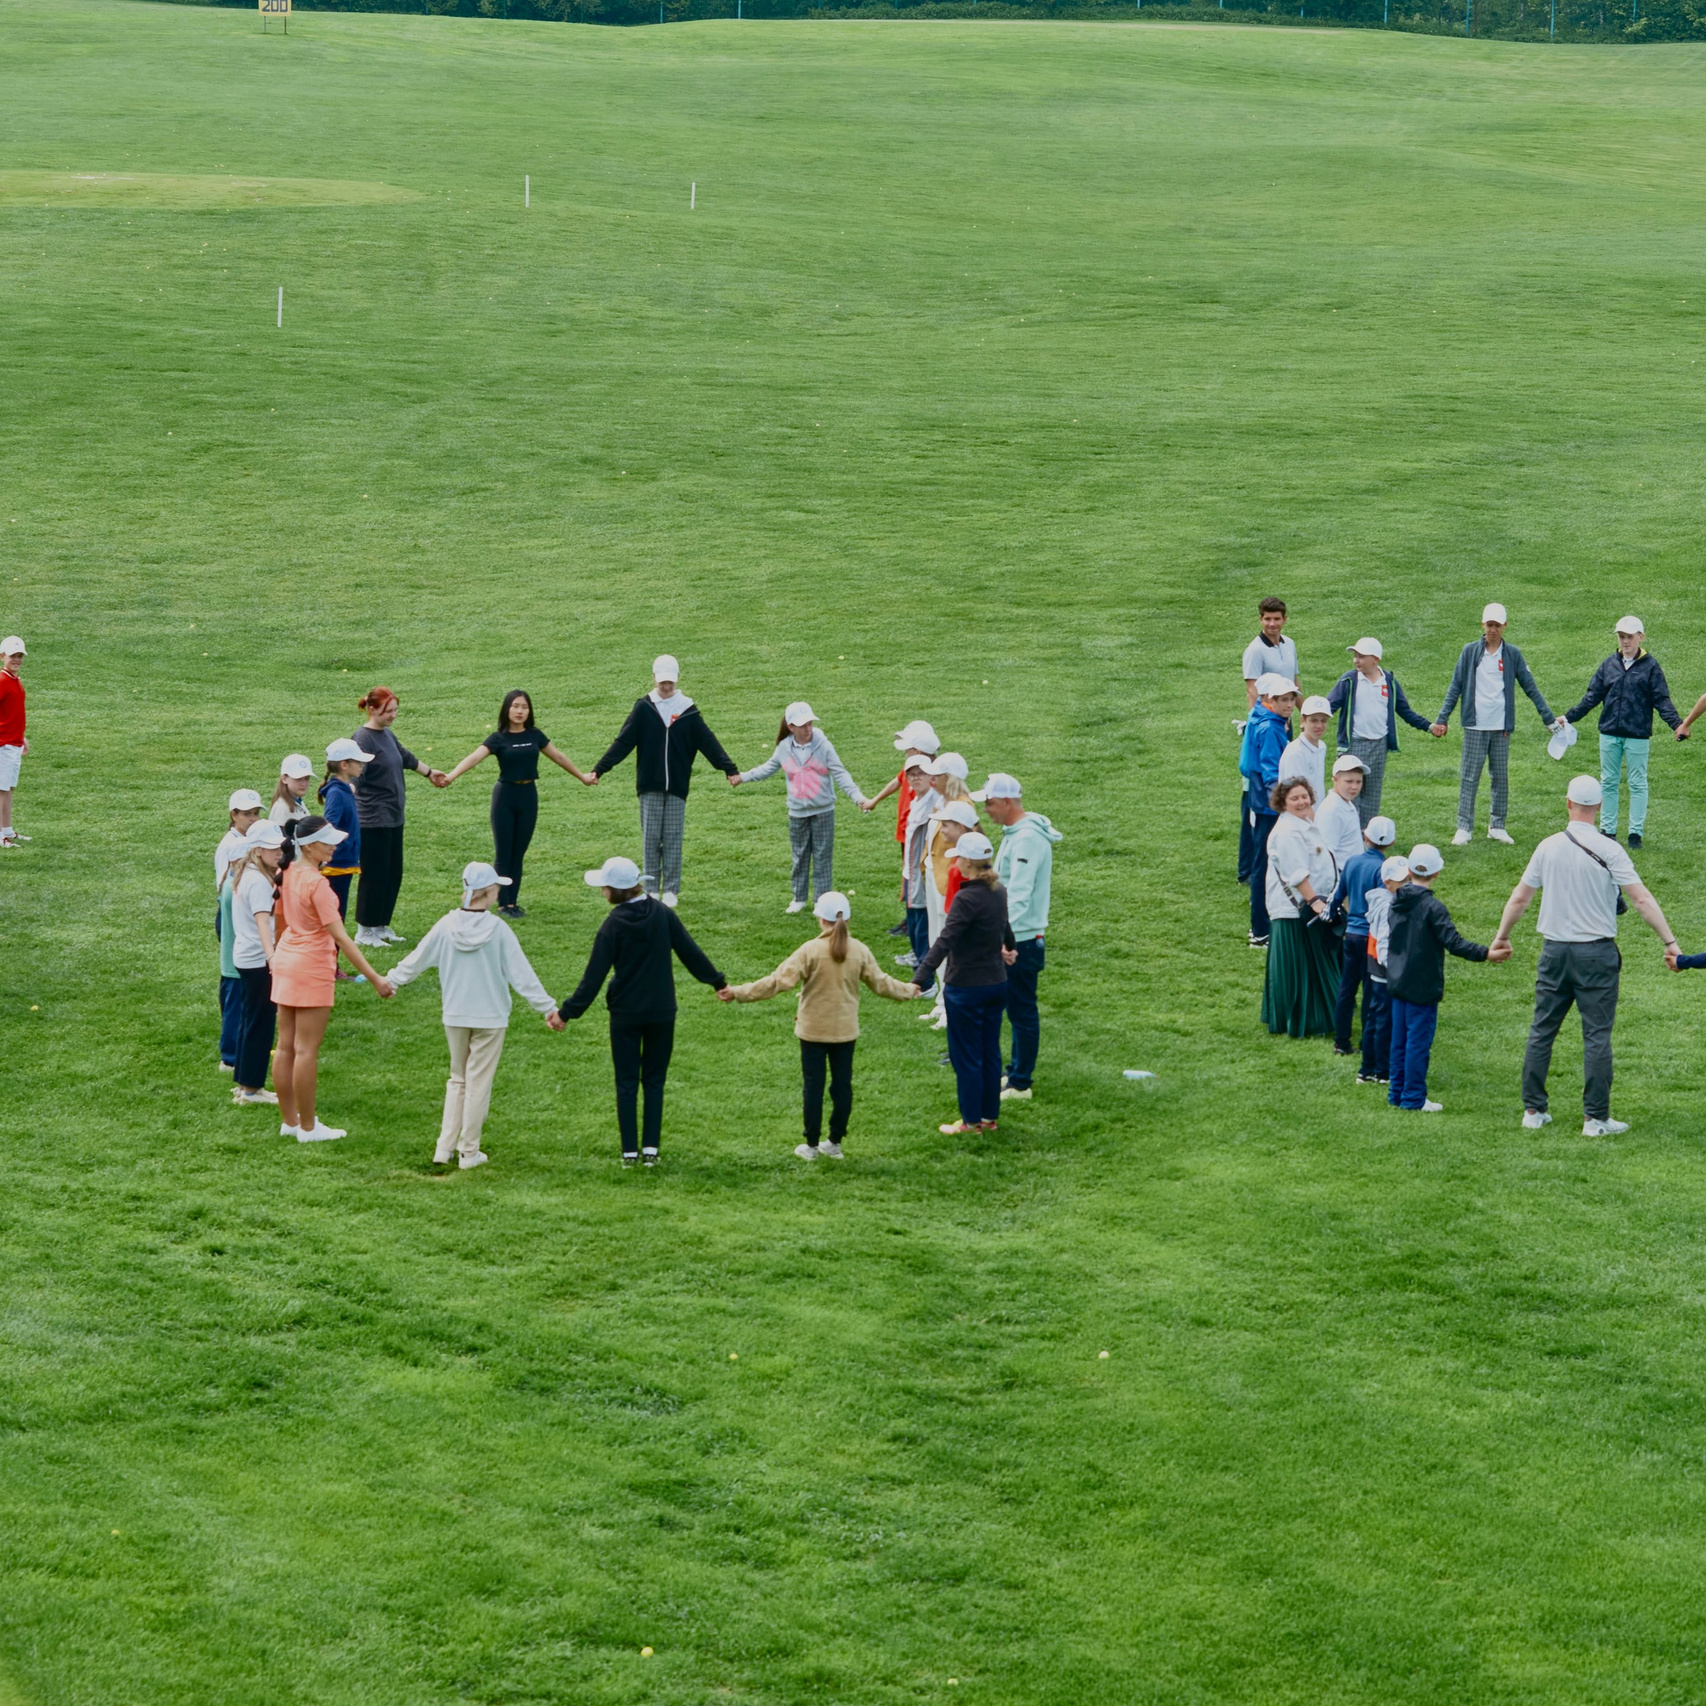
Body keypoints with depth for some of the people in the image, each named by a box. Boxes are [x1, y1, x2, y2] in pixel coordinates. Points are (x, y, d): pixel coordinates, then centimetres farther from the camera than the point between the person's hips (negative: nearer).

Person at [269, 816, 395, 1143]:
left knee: (286, 1047, 12)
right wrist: (374, 978, -22)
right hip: (312, 969, -9)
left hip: (286, 961, 9)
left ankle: (289, 1121, 21)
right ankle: (308, 1127, 6)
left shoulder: (289, 873, 3)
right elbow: (340, 937, -24)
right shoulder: (317, 884, -22)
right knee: (306, 1050, -1)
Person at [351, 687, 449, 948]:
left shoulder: (387, 736, 10)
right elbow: (357, 774, -28)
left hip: (393, 817, 9)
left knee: (393, 875, 13)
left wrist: (430, 773, 43)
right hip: (373, 819, -9)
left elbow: (406, 758, 29)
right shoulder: (363, 738, -16)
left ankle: (381, 926, 25)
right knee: (374, 876, -3)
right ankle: (364, 931, 7)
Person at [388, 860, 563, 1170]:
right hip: (490, 1017, -3)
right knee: (478, 1082, 7)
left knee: (457, 1079, 17)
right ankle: (469, 1152, 13)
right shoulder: (498, 930, -15)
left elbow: (416, 960, 5)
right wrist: (548, 1008, -7)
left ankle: (445, 1148, 12)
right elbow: (521, 974, -13)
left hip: (455, 1017, 3)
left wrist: (391, 980, 23)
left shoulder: (447, 926, -6)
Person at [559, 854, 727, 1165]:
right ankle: (651, 1148, 6)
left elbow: (595, 975, -10)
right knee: (654, 1081, 11)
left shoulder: (613, 925, -12)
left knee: (626, 1083, 7)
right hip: (661, 1012, 2)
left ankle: (629, 1150, 6)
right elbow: (690, 952, 2)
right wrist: (717, 981, 14)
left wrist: (569, 1011, -4)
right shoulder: (663, 913, -4)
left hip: (625, 1014, -2)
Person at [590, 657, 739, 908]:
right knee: (650, 838, 1)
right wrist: (599, 769, -9)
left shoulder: (688, 711, 3)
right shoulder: (644, 708, 0)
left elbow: (708, 742, 2)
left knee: (673, 838, 2)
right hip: (649, 786, 0)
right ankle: (650, 889, 7)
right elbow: (623, 742, -2)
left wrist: (730, 768, -6)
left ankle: (671, 890, 7)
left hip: (677, 786, 1)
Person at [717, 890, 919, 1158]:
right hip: (845, 1030, 3)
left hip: (813, 1030, -3)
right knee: (842, 1084, 12)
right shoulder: (860, 951, -5)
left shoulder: (811, 951, -17)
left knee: (813, 1086, 6)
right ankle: (834, 1143, 19)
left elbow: (779, 981, -20)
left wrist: (738, 992, -16)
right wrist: (909, 991, 26)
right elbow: (881, 983, 6)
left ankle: (812, 1145, 10)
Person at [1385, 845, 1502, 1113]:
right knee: (1419, 1040, -1)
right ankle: (1414, 1098, 2)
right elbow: (1454, 943, -24)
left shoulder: (1397, 901, 5)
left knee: (1400, 1039, 15)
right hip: (1422, 987, -7)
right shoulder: (1432, 907, -18)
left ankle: (1397, 1092, 22)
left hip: (1397, 982, 7)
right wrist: (1488, 954, -25)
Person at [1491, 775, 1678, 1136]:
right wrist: (1669, 941, -8)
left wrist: (1502, 936, 22)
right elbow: (1641, 899, -12)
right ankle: (1596, 1117, 0)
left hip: (1554, 952, 3)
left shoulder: (1548, 847, 1)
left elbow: (1520, 897, 8)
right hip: (1596, 954, -3)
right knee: (1597, 1036, 1)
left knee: (1542, 1031, 12)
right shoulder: (1608, 850, -10)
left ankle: (1533, 1110, 15)